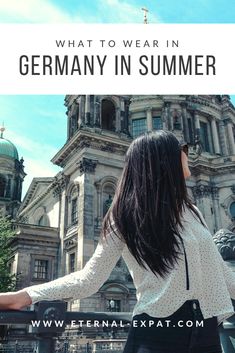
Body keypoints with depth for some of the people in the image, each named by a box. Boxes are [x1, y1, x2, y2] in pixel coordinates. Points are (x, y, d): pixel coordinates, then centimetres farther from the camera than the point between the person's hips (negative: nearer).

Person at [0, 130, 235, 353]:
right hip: (156, 330, -5)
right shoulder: (125, 217, -6)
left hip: (206, 330, 6)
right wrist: (26, 296, -21)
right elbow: (90, 278, -10)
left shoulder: (191, 212, 11)